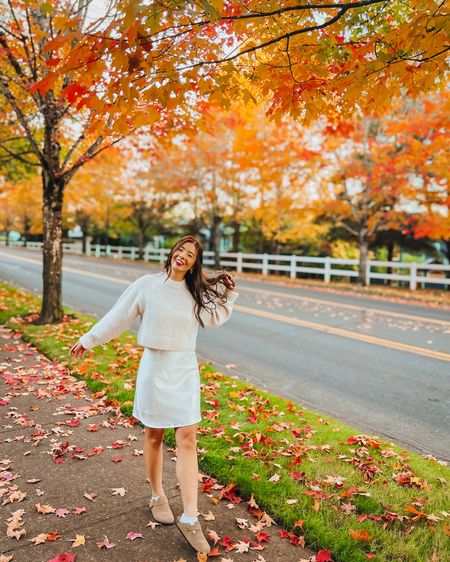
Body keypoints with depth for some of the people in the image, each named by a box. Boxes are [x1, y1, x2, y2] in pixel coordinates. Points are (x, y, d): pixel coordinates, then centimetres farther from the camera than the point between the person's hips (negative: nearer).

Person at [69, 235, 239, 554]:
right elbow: (118, 317, 1)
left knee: (188, 439, -3)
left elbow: (214, 318, 12)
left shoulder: (195, 293, 3)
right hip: (155, 369, -2)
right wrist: (89, 340, 7)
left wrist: (229, 294, 3)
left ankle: (190, 518, 3)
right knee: (154, 435, 12)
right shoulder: (147, 285, -7)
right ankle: (158, 496, 34)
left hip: (186, 371, 2)